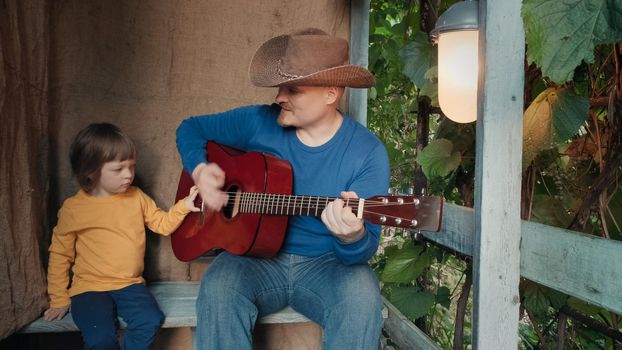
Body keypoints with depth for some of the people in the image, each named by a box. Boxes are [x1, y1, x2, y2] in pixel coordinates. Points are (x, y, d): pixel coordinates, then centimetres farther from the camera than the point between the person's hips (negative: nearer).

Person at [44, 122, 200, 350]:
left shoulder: (136, 197, 3)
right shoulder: (73, 208, -6)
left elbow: (163, 225, 11)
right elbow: (60, 255, 3)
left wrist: (183, 206, -7)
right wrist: (59, 300, 4)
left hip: (130, 285, 3)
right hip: (89, 289, -3)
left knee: (151, 321, -22)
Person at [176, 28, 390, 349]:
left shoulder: (367, 152, -12)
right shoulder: (258, 122, -4)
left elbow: (367, 246, -14)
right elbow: (191, 128, 11)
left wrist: (352, 237, -39)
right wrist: (199, 170, -10)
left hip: (326, 263, -1)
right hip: (257, 257, 2)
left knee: (362, 296, -32)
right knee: (218, 288, -31)